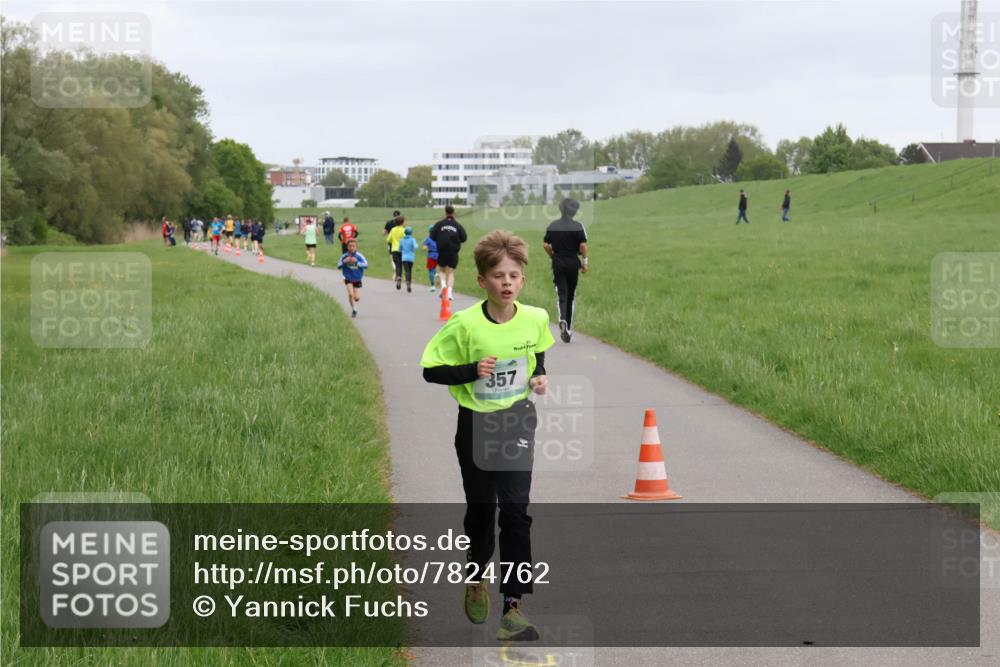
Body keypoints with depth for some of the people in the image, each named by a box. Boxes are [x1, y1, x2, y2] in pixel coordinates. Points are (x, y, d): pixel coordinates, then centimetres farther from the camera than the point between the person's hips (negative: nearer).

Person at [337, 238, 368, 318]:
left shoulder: (359, 256, -14)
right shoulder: (344, 256, -8)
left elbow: (366, 265, -22)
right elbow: (338, 266, -2)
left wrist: (356, 262, -32)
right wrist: (344, 261, -21)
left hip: (357, 279, 0)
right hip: (348, 279, 0)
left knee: (357, 298, 2)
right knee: (351, 294, -20)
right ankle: (354, 309, 0)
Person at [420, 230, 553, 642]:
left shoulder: (536, 319, -8)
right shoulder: (465, 325, -17)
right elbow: (431, 370, -11)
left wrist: (540, 378, -6)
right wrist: (472, 370, -25)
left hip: (517, 422, 1)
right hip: (475, 425, -1)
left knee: (515, 508, -11)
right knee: (480, 511, 13)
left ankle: (514, 605, -9)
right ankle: (476, 578, 42)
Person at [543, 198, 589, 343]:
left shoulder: (553, 226, 2)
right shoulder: (578, 226, -7)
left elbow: (546, 245, 2)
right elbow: (583, 246, -13)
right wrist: (585, 261, -2)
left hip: (558, 263, 1)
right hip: (573, 263, -1)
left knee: (562, 295, 0)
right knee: (571, 296, 12)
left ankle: (562, 319, -28)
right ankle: (568, 329, 18)